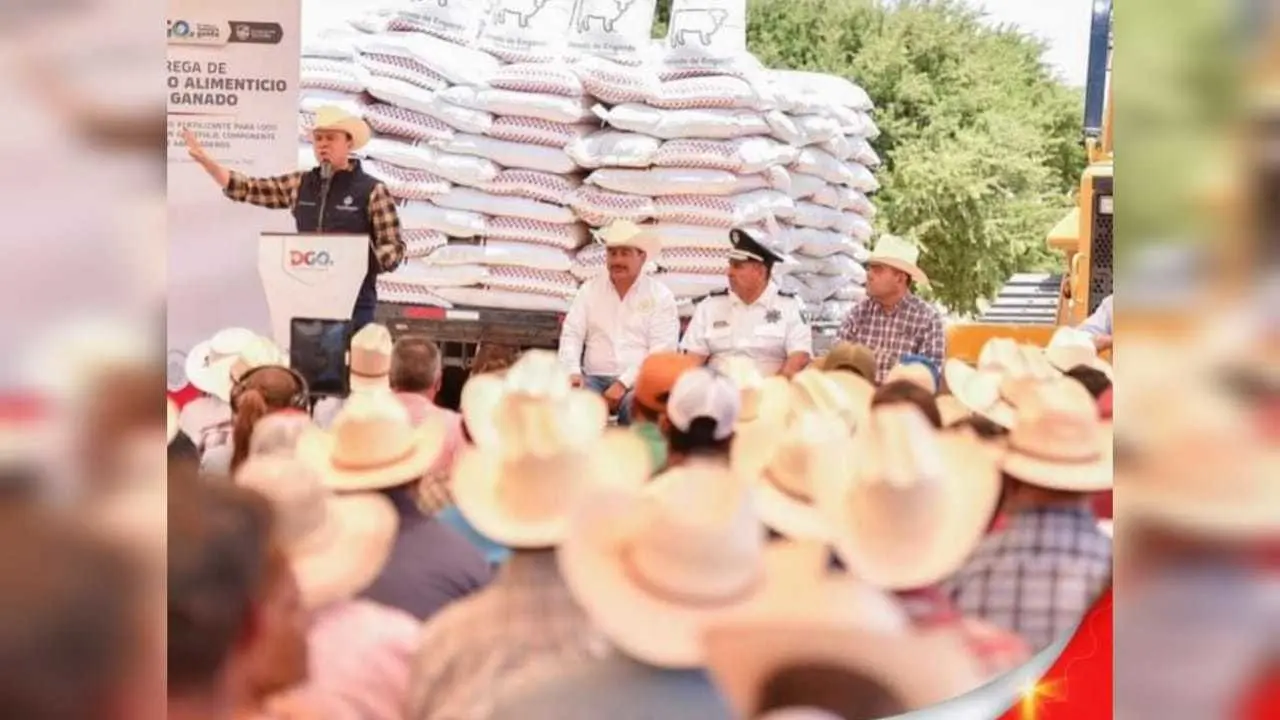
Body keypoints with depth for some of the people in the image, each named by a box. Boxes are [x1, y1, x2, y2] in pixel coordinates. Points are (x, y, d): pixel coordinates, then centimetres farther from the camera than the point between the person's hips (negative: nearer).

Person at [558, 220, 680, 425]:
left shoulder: (661, 296, 2)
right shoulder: (590, 290, 12)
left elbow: (662, 351, -6)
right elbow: (571, 335, 7)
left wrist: (624, 383, -18)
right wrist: (573, 371, -13)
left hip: (638, 381, -2)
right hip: (595, 378, 2)